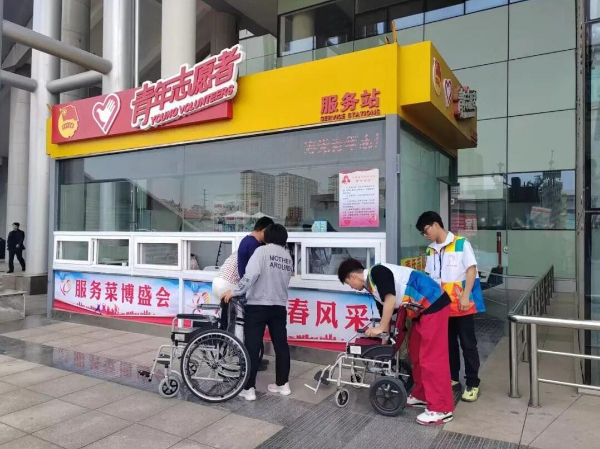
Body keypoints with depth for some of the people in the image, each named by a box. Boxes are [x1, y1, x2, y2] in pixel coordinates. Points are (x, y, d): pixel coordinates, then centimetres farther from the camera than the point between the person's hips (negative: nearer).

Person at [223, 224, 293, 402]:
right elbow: (285, 280, 10)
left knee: (252, 347, 2)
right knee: (281, 345, 14)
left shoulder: (262, 251, -7)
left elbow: (251, 274, -19)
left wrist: (235, 292, -12)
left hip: (258, 305, -5)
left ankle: (249, 388, 6)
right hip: (279, 306, 5)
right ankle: (283, 384, 22)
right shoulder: (288, 257, 11)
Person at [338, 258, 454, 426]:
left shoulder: (377, 272, -14)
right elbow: (388, 308, 21)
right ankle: (421, 396, 30)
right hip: (423, 310, 10)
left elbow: (390, 301, -19)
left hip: (434, 305, -10)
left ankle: (441, 410, 1)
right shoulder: (372, 284, 15)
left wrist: (380, 328, -10)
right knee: (416, 354, 17)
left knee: (432, 359, -7)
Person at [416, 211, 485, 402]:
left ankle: (473, 384, 13)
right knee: (448, 343, 13)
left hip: (462, 304, -5)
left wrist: (465, 296, -16)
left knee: (468, 344, 3)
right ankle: (452, 379, 26)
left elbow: (471, 270, -11)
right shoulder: (431, 250, 8)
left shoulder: (461, 244, -9)